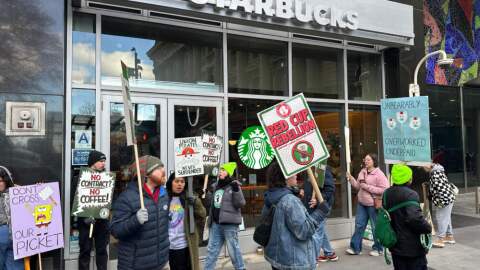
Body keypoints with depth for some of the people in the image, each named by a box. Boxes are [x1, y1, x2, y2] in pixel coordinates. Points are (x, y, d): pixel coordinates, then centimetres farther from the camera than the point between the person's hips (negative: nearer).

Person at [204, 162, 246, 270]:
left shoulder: (233, 186, -5)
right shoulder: (216, 186, 14)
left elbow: (240, 204, -12)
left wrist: (236, 190, -22)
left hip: (229, 223, -7)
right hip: (216, 223, 7)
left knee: (233, 249, 1)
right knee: (211, 249, 12)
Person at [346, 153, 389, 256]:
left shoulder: (379, 174, -14)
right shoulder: (362, 172, 8)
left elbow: (384, 189, -21)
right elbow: (358, 186, 12)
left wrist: (367, 187, -21)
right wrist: (351, 179, -4)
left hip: (373, 205, -7)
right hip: (361, 203, 7)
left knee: (376, 227, 7)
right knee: (359, 225, 9)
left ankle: (378, 249, 23)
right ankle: (355, 248, 17)